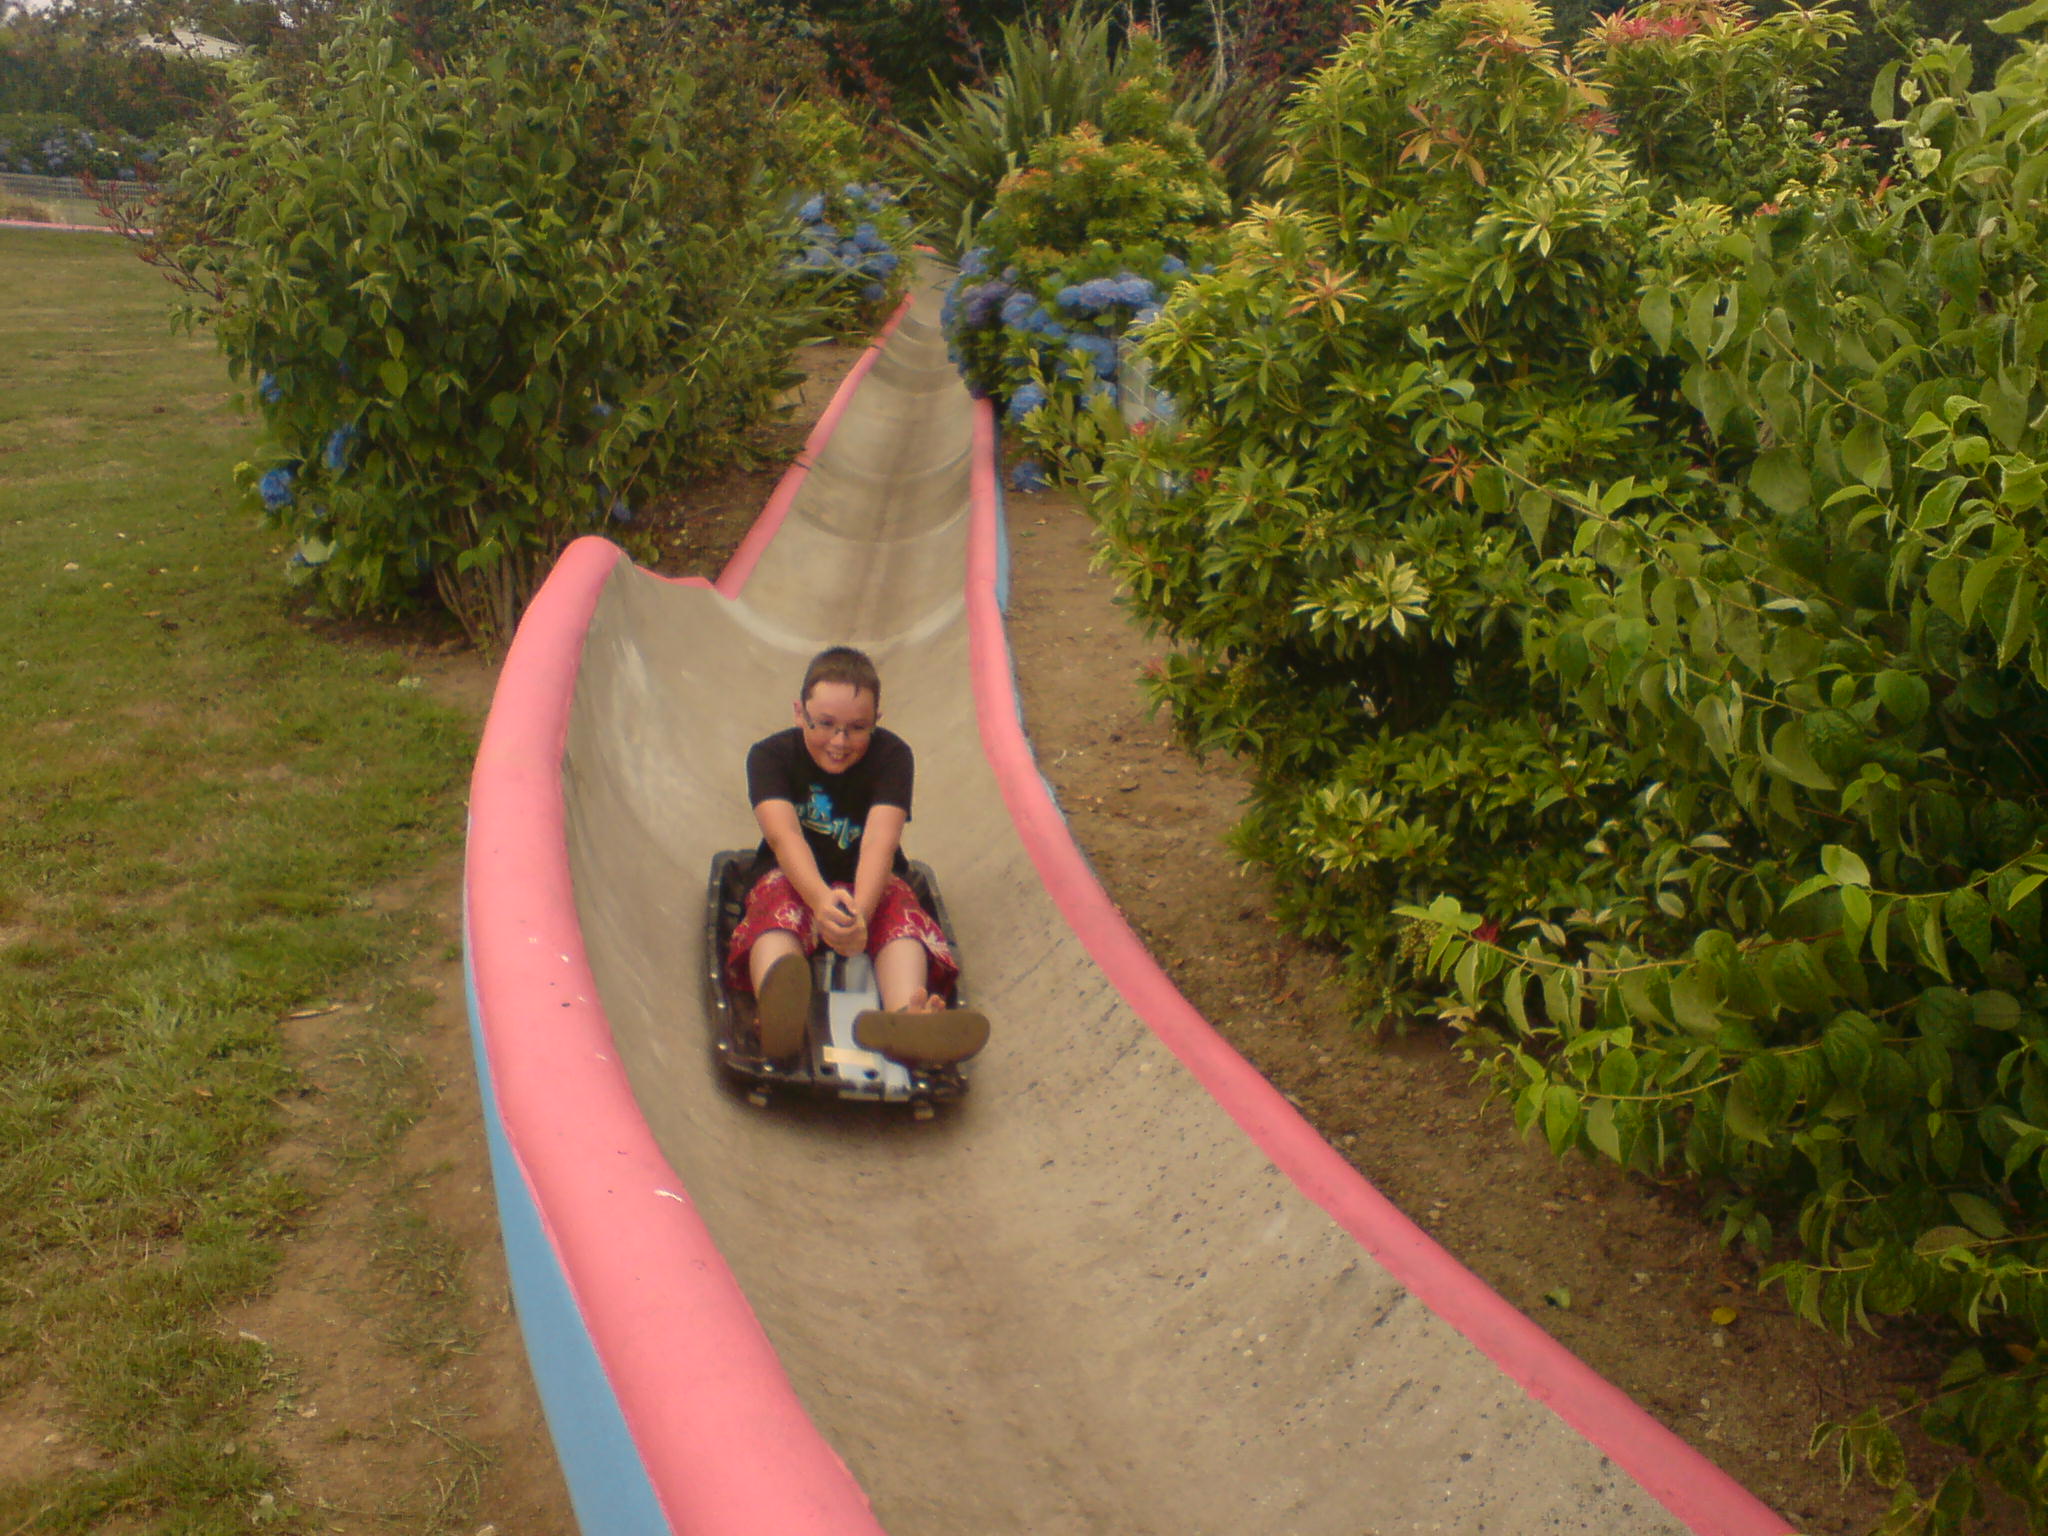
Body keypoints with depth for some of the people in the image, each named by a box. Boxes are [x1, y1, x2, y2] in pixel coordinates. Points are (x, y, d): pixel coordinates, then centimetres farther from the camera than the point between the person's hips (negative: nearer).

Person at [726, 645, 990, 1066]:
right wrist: (822, 901, -51)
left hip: (870, 884, 1)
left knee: (901, 911, -31)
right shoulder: (770, 755, -13)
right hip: (793, 879, -1)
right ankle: (779, 1013, -70)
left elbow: (879, 841, -28)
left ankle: (904, 1019, -65)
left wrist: (859, 910, -48)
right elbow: (783, 835, -30)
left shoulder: (891, 755, -12)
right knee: (776, 915, -34)